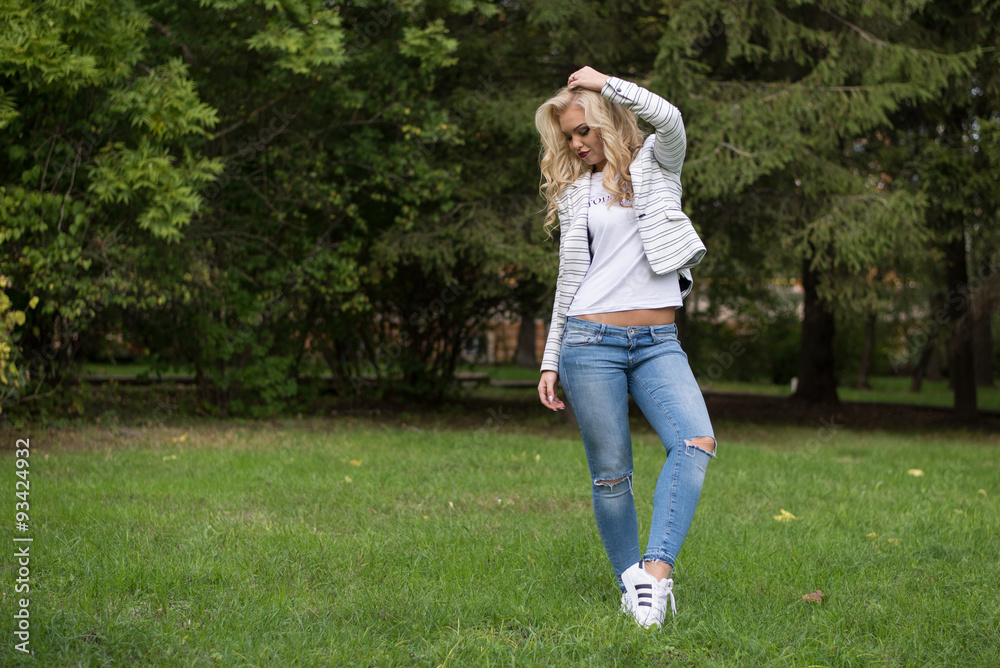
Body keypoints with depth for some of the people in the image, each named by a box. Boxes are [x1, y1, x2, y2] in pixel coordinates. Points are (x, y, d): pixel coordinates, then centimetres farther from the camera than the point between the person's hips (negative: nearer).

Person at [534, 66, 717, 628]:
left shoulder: (658, 164, 8)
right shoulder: (576, 193, 13)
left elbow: (669, 119, -17)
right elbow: (570, 280, 15)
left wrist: (604, 82, -5)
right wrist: (551, 362, 13)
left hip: (658, 343, -1)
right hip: (591, 341, 1)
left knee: (697, 441, -23)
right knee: (611, 473, -1)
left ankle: (657, 569, -25)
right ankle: (630, 586, 11)